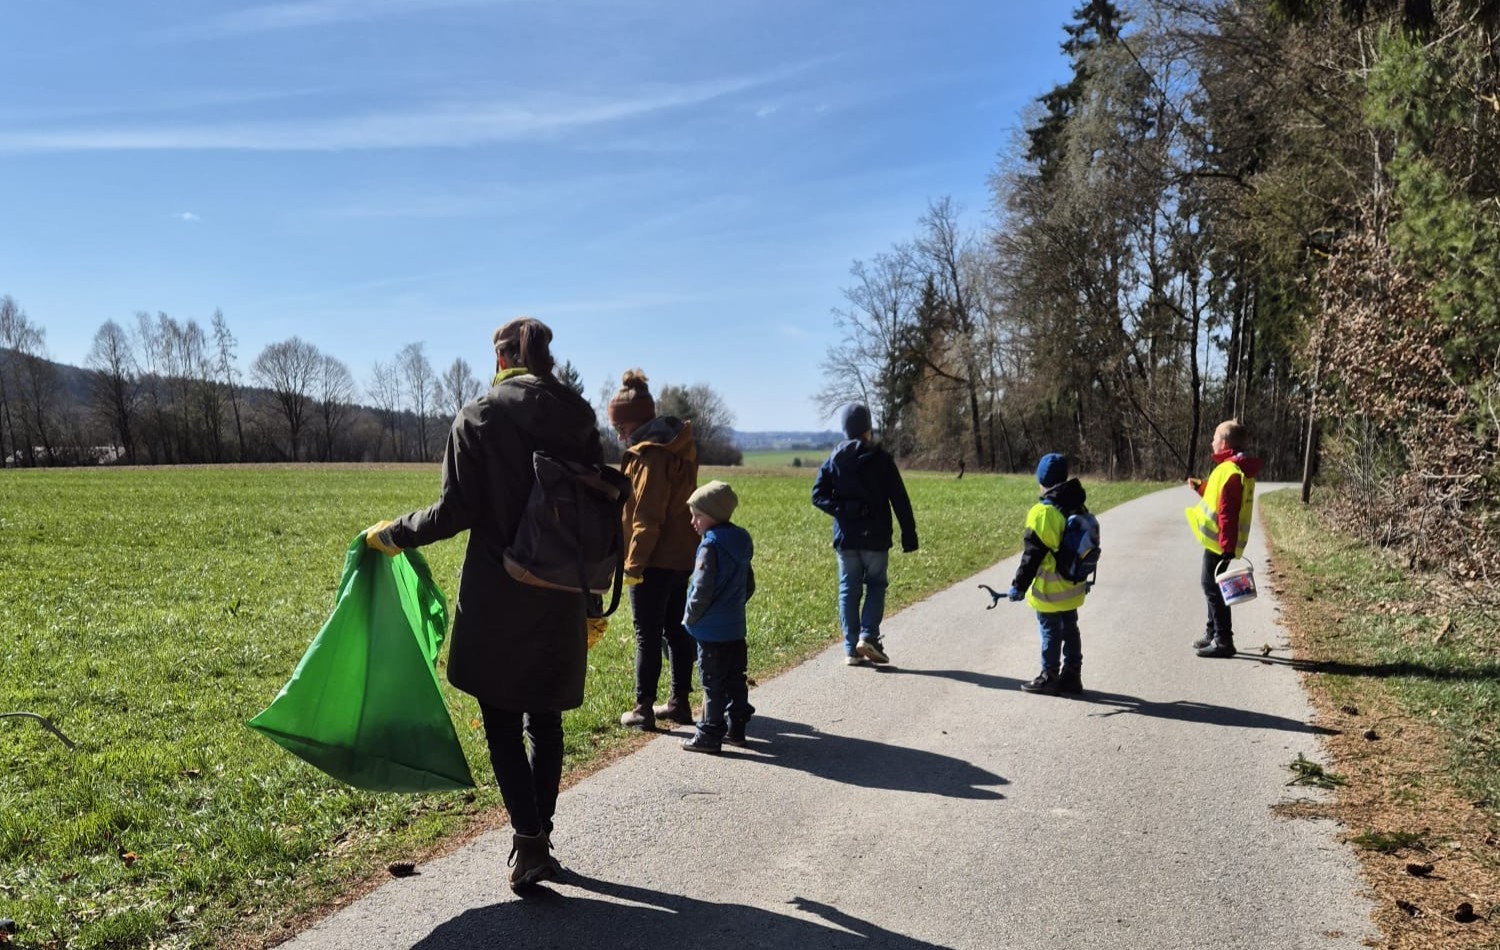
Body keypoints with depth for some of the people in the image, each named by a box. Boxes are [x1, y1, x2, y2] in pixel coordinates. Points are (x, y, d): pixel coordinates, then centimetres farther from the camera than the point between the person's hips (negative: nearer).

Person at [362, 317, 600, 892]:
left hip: (495, 597, -3)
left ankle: (529, 842, -2)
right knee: (545, 720, 15)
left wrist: (393, 533, 7)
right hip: (560, 600, 4)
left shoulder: (478, 417, -6)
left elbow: (455, 511, -11)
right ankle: (541, 834, 23)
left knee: (502, 723, 6)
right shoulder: (579, 418, 3)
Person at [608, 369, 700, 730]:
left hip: (655, 560, -9)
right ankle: (680, 701, 23)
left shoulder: (651, 455, -18)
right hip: (682, 555, 9)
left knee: (647, 634, 0)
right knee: (676, 628, 15)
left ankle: (643, 708, 7)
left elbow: (647, 518, -21)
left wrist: (634, 564, -16)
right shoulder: (678, 448, 11)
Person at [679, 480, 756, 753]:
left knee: (713, 684, -1)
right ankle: (735, 728, 22)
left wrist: (690, 618, -7)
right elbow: (749, 585, 16)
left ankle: (710, 735, 6)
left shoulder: (711, 545, -18)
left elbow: (702, 589, -20)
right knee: (735, 680, 14)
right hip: (736, 627, 9)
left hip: (712, 630, -8)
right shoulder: (741, 542, 9)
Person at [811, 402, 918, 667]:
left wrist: (841, 509, -8)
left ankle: (851, 649, 7)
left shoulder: (834, 459, 4)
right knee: (876, 585, 12)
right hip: (875, 537, -2)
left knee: (849, 590, 8)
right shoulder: (881, 459, -5)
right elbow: (899, 499, -6)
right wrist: (908, 533, -3)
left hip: (845, 537, 2)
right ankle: (868, 636, -6)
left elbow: (818, 495, -3)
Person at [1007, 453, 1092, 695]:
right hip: (1072, 586, 7)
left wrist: (1019, 585, -12)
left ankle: (1049, 678, 13)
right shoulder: (1078, 507, 4)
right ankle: (1071, 676, 24)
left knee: (1050, 632, 3)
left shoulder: (1042, 513, -21)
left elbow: (1032, 555, -20)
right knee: (1070, 629, 16)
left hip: (1049, 590, -7)